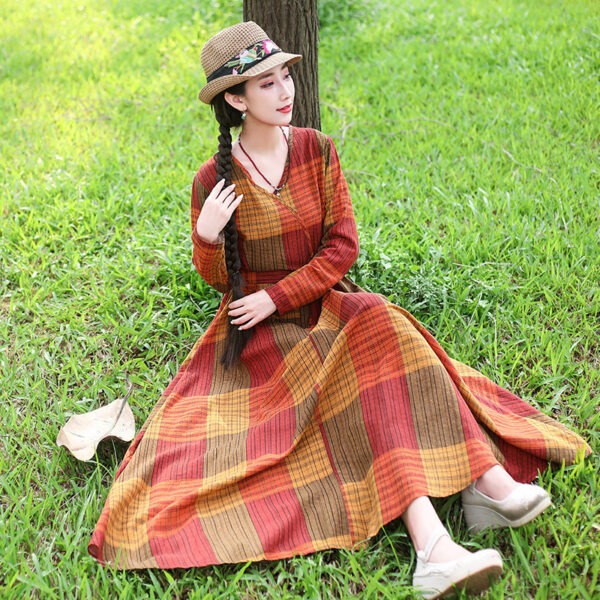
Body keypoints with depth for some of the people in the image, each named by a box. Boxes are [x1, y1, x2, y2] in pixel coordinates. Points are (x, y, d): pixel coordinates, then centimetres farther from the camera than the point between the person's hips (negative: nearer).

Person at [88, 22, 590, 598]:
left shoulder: (317, 151, 1)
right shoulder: (214, 180, -6)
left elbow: (342, 247, -3)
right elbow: (216, 279, 2)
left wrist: (277, 297, -13)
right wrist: (206, 238, -19)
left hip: (322, 304, 3)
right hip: (256, 331, -3)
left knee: (382, 328, -30)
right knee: (364, 371, -29)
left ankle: (490, 481, -38)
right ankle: (431, 539, -41)